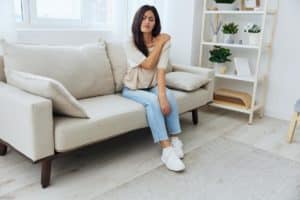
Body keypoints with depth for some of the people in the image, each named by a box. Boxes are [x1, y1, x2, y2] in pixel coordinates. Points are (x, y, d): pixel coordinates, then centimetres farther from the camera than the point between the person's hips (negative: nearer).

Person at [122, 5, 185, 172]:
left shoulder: (163, 42, -9)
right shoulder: (130, 43, -13)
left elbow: (161, 71, -21)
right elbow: (148, 65, -24)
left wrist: (162, 95, -34)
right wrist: (160, 42, -18)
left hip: (152, 87, 3)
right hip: (132, 89, -2)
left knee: (169, 95, -29)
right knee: (152, 101, -32)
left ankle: (175, 139, -19)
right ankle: (167, 150, -32)